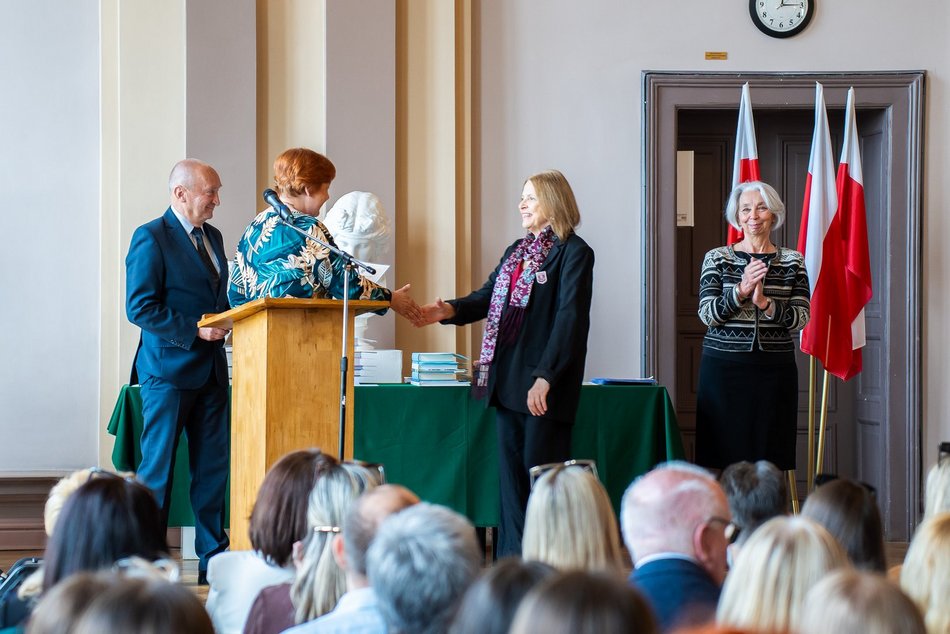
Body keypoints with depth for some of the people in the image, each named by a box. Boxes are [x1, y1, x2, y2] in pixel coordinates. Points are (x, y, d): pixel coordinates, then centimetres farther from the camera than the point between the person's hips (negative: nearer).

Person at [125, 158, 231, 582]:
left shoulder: (212, 237, 15)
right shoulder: (151, 238, -9)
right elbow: (140, 308, -15)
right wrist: (194, 330, -18)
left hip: (210, 370, 7)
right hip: (169, 370, -7)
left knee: (213, 467, 7)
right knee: (157, 468, -2)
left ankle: (213, 560, 12)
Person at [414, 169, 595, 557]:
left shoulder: (574, 252, -8)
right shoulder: (517, 251, 18)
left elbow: (570, 317, -15)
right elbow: (489, 297, 15)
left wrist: (546, 377, -23)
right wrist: (450, 311, -6)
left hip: (545, 383, -8)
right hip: (509, 379, 8)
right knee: (510, 471, 9)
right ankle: (511, 563, 13)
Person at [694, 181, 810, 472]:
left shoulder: (793, 261, 7)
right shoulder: (717, 259, 5)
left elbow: (801, 318, 0)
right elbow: (707, 314, -4)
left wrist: (765, 303, -16)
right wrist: (740, 291, -18)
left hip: (775, 370, 1)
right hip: (724, 368, -1)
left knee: (770, 458, 0)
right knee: (723, 454, -2)